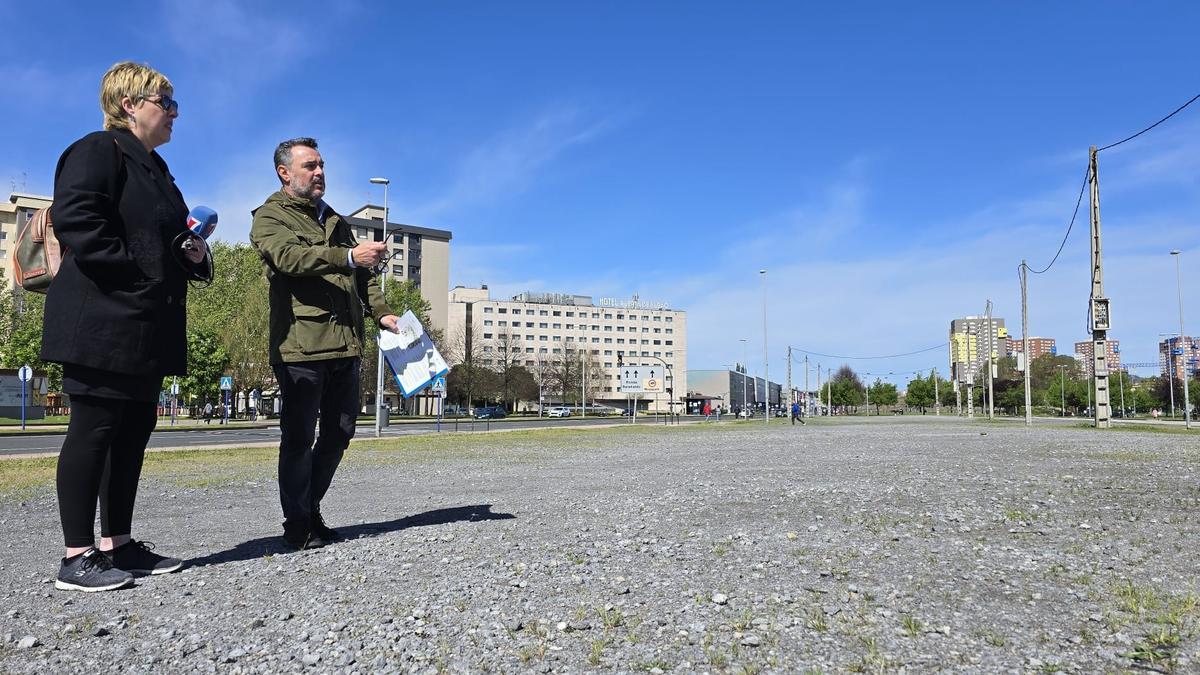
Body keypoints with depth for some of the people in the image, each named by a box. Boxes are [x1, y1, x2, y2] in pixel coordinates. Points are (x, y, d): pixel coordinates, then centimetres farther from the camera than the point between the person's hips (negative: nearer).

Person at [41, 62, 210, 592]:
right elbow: (75, 220, -19)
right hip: (103, 321, -10)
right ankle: (77, 557, 2)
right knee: (93, 428, -6)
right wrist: (132, 271, -20)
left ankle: (118, 544, 19)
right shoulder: (98, 151, -6)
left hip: (146, 327, 10)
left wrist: (193, 254, 7)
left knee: (134, 430, 10)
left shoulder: (153, 168, 23)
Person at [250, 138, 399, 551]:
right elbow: (288, 256, -18)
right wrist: (348, 256, -30)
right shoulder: (270, 217, 3)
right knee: (299, 437, -1)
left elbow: (363, 277, 24)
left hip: (345, 345, 7)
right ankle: (297, 524, 10)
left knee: (339, 432, 10)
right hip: (300, 344, -7)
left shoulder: (336, 222, 25)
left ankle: (310, 511, 24)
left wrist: (381, 312, 6)